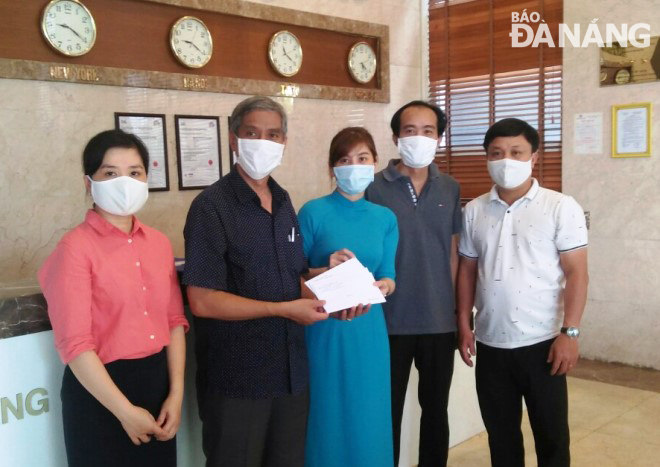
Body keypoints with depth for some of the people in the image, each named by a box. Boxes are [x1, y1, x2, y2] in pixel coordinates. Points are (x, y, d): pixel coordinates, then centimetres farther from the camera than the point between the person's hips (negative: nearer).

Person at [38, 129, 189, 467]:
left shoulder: (159, 243, 5)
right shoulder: (75, 247, -13)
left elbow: (174, 321, 6)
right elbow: (74, 344, -16)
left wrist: (176, 393, -2)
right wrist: (125, 411, -16)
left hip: (157, 380, 6)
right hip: (100, 391, -5)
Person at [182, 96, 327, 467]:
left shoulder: (284, 202, 10)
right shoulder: (212, 206, -13)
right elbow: (203, 300, -20)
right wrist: (284, 310, -19)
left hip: (291, 371, 7)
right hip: (236, 378, -7)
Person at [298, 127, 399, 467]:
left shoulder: (386, 218, 6)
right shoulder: (313, 212, -6)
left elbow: (389, 278, 4)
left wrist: (373, 290, -18)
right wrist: (326, 271, -22)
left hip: (367, 329, 4)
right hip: (323, 330, -3)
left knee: (368, 420, 12)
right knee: (328, 420, 6)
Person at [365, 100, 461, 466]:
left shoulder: (450, 189, 4)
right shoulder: (375, 188, -6)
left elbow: (452, 253, 9)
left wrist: (456, 308, 7)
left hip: (440, 321, 3)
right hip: (390, 321, -3)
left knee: (436, 409, 17)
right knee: (389, 410, 11)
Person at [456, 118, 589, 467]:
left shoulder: (561, 207, -5)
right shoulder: (474, 211, 5)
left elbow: (576, 273, -8)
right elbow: (467, 270, 10)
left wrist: (569, 333, -13)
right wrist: (464, 324, 6)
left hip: (542, 342, -3)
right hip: (490, 343, 3)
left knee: (551, 435, 10)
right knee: (500, 433, 16)